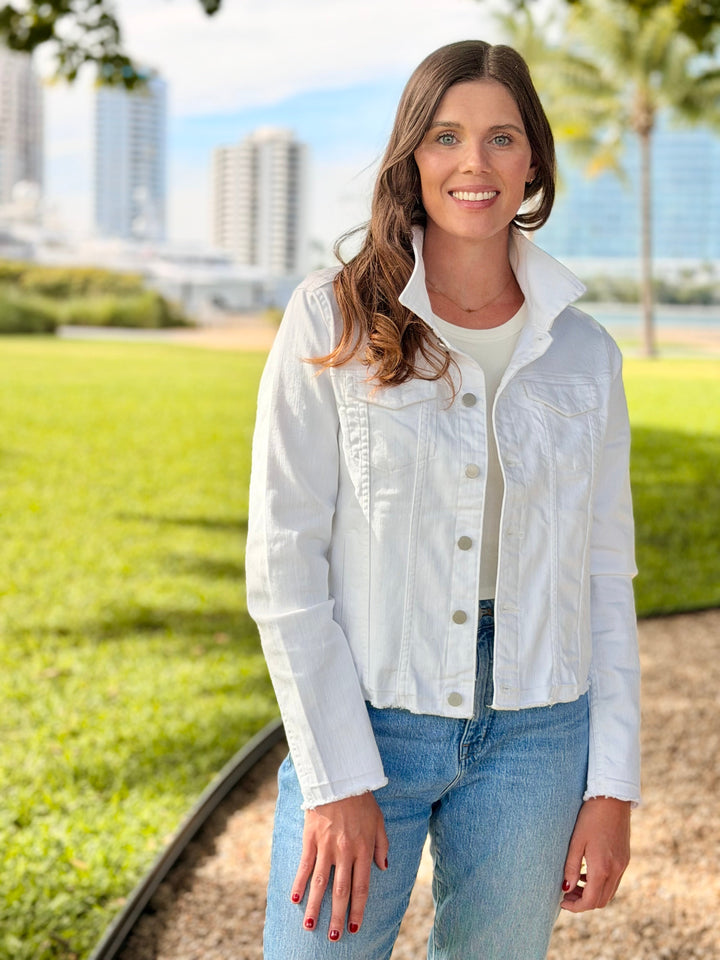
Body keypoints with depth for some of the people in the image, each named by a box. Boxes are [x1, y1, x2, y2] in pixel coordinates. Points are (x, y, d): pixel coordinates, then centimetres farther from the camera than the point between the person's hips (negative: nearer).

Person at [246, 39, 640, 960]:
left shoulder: (583, 353, 4)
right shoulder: (334, 322, -5)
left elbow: (605, 580, 7)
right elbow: (283, 562, -8)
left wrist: (612, 785, 2)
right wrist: (337, 780, -12)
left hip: (532, 742, 3)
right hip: (364, 723, -2)